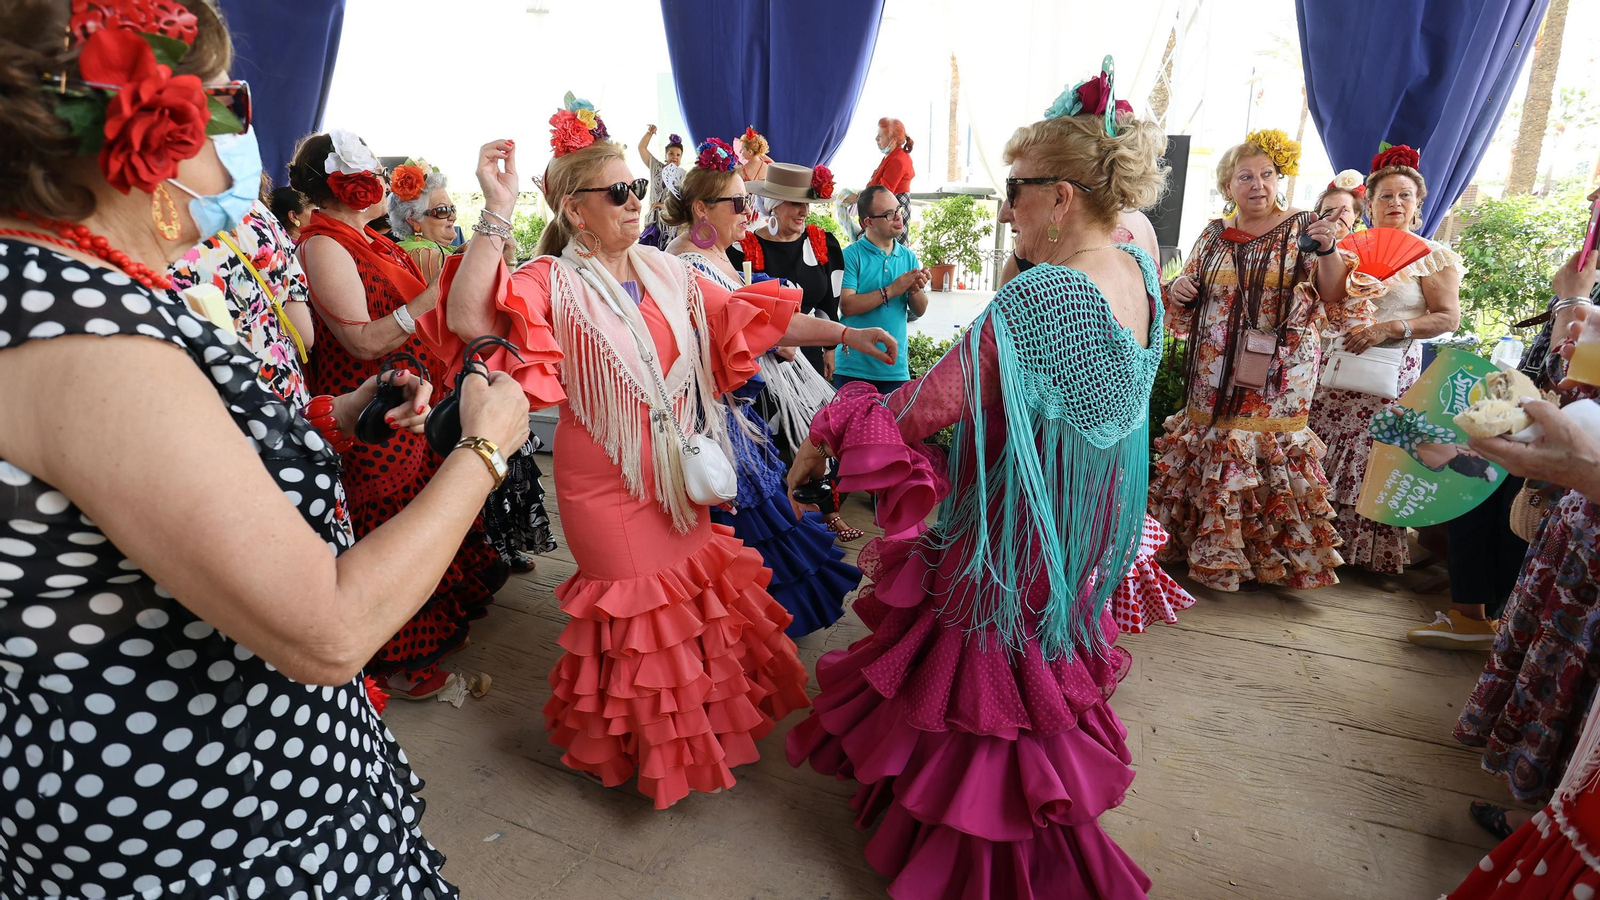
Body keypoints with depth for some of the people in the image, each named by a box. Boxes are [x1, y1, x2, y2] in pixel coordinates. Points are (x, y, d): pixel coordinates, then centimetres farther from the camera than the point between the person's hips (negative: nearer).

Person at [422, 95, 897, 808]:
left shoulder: (665, 273, 3)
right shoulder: (552, 283, -13)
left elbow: (752, 318, 4)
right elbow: (468, 317, -30)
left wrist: (844, 333, 1)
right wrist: (497, 212, -33)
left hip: (678, 473, 6)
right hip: (607, 484, -5)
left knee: (694, 585, 19)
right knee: (637, 611, 8)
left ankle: (700, 717, 46)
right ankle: (644, 749, 36)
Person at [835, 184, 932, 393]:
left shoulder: (908, 257, 8)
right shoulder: (851, 255, -7)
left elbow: (919, 310, 9)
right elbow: (846, 306, -17)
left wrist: (916, 289, -11)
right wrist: (891, 290, -19)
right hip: (853, 369, -4)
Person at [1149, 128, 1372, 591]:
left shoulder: (1302, 229, 2)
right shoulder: (1213, 237, 11)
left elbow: (1337, 306, -5)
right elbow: (1185, 316, 19)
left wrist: (1328, 253, -19)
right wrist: (1178, 291, -2)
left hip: (1276, 381, -3)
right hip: (1215, 382, 3)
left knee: (1271, 469, -4)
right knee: (1210, 455, 6)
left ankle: (1266, 557, 14)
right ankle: (1214, 550, 22)